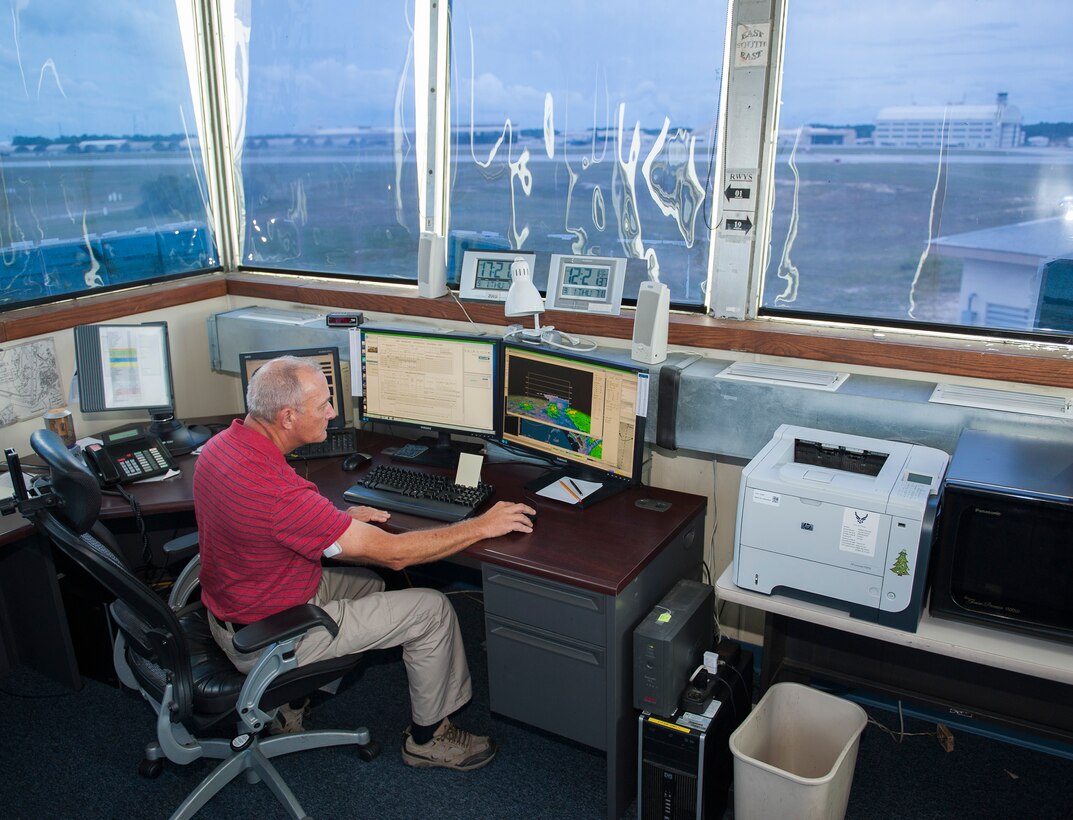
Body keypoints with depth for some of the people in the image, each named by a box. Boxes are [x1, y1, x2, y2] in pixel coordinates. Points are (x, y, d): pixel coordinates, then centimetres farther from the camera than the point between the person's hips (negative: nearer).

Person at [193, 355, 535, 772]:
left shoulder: (220, 445, -7)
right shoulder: (276, 489, -35)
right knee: (431, 609, -5)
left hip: (228, 611, 9)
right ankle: (428, 737, 17)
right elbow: (392, 552, -29)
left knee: (370, 581, 25)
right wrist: (482, 526, -19)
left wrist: (340, 518, 3)